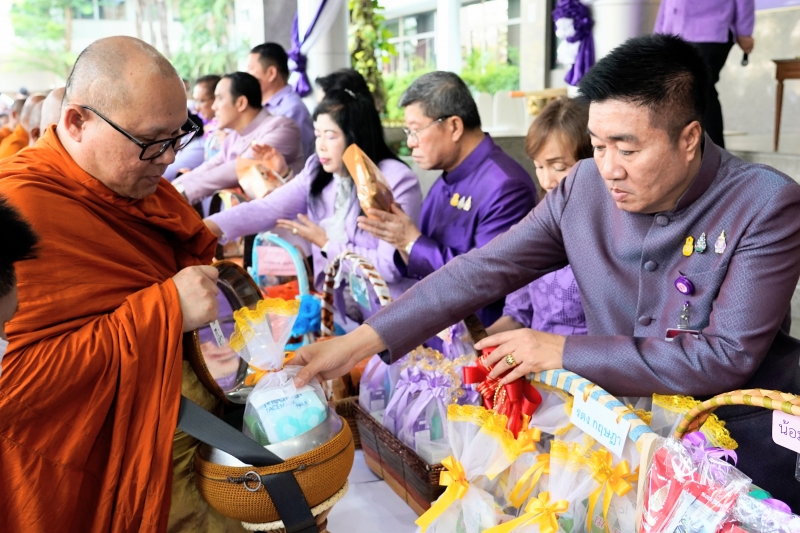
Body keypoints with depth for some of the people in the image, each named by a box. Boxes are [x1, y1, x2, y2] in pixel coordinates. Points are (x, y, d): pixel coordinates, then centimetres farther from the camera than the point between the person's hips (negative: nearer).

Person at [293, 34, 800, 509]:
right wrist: (359, 342, -16)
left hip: (738, 427, -1)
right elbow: (483, 270, -9)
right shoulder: (584, 187, -8)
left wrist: (563, 351, -22)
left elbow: (726, 356, -22)